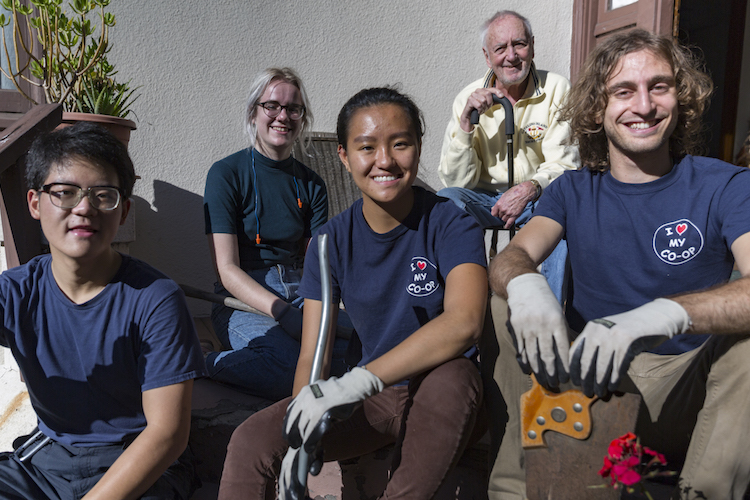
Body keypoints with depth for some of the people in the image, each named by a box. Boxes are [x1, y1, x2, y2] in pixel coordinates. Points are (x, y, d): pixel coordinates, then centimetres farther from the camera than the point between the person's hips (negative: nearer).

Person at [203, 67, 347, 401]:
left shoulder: (311, 185, 12)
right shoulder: (226, 174, -2)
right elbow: (227, 270, -9)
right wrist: (284, 313, -23)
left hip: (299, 295, 5)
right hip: (242, 303, -5)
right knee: (296, 362, -36)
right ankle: (210, 364, -9)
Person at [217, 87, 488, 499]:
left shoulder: (450, 223, -13)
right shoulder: (331, 241, -3)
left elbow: (464, 322, -32)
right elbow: (311, 357, -6)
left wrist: (356, 381, -36)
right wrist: (303, 438, -24)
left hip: (441, 400, -2)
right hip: (373, 398, 2)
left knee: (454, 375, -37)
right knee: (250, 442, -17)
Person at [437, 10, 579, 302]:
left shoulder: (556, 90, -5)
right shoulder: (468, 99, -4)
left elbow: (565, 163, -8)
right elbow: (456, 180, -10)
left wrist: (531, 187, -30)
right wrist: (466, 122, -23)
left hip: (539, 197, 0)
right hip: (486, 198, 1)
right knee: (444, 200, -28)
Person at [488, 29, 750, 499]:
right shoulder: (573, 191, 5)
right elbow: (511, 256, -11)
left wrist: (666, 313, -44)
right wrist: (524, 283, -37)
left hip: (684, 381, -2)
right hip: (588, 373, 2)